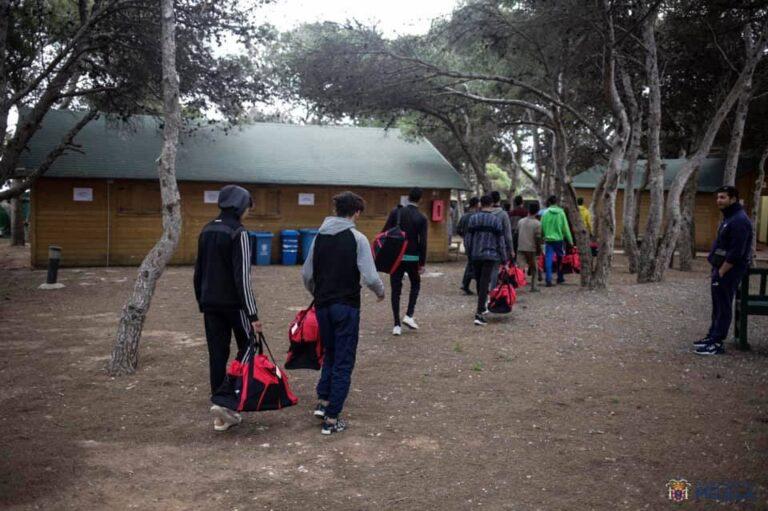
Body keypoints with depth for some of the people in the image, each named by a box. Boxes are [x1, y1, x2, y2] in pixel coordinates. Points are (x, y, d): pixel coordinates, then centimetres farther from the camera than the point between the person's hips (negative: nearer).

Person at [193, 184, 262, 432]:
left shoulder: (206, 231, 9)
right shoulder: (238, 233, -14)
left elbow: (198, 270, 15)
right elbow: (242, 276, -18)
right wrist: (252, 313, -17)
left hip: (210, 303, 7)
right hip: (234, 303, -7)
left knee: (217, 355, 9)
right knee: (247, 349, 10)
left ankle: (222, 415, 14)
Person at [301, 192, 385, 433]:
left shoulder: (320, 236, 6)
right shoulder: (357, 238, -11)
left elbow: (306, 274, 10)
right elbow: (370, 277, -16)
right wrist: (381, 291, 5)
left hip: (322, 306, 5)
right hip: (346, 307, -5)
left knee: (330, 354, 24)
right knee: (343, 362, 4)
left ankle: (322, 401, 20)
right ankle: (332, 418, 6)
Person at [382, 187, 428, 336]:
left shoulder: (396, 212, -1)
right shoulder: (421, 218, -4)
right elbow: (423, 242, -6)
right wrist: (422, 263, 0)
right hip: (412, 258, -1)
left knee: (396, 290, 6)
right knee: (415, 285, 22)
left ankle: (397, 325, 4)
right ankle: (409, 315, 7)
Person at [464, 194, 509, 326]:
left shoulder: (473, 219, 4)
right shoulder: (496, 220, -3)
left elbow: (467, 239, 6)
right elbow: (501, 241, -2)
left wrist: (469, 254, 18)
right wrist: (504, 259, 3)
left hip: (475, 255, 3)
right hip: (490, 255, -3)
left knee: (479, 282, 18)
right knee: (484, 283, -6)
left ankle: (482, 307, 34)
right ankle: (479, 314, -13)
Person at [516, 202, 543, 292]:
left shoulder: (520, 221, 7)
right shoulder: (537, 223, -7)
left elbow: (516, 234, 10)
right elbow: (538, 238, -10)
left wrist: (517, 246, 18)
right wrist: (539, 251, -3)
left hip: (521, 248, 4)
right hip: (531, 249, -4)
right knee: (534, 268, 7)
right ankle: (533, 287, 6)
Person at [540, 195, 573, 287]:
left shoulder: (545, 213, -5)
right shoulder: (561, 213, -5)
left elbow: (542, 227, -1)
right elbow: (565, 228, -2)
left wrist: (543, 236, 14)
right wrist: (570, 240, 5)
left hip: (548, 239, -1)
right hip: (559, 239, 1)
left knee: (548, 260, 0)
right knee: (560, 259, 18)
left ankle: (549, 280, -10)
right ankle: (560, 278, 28)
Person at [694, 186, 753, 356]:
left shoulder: (739, 220, -19)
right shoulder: (729, 217, 14)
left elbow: (735, 253, -23)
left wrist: (721, 272, -19)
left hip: (729, 271, -10)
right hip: (721, 269, 10)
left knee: (723, 307, -4)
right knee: (717, 305, 16)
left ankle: (717, 343, 0)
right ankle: (712, 336, 25)